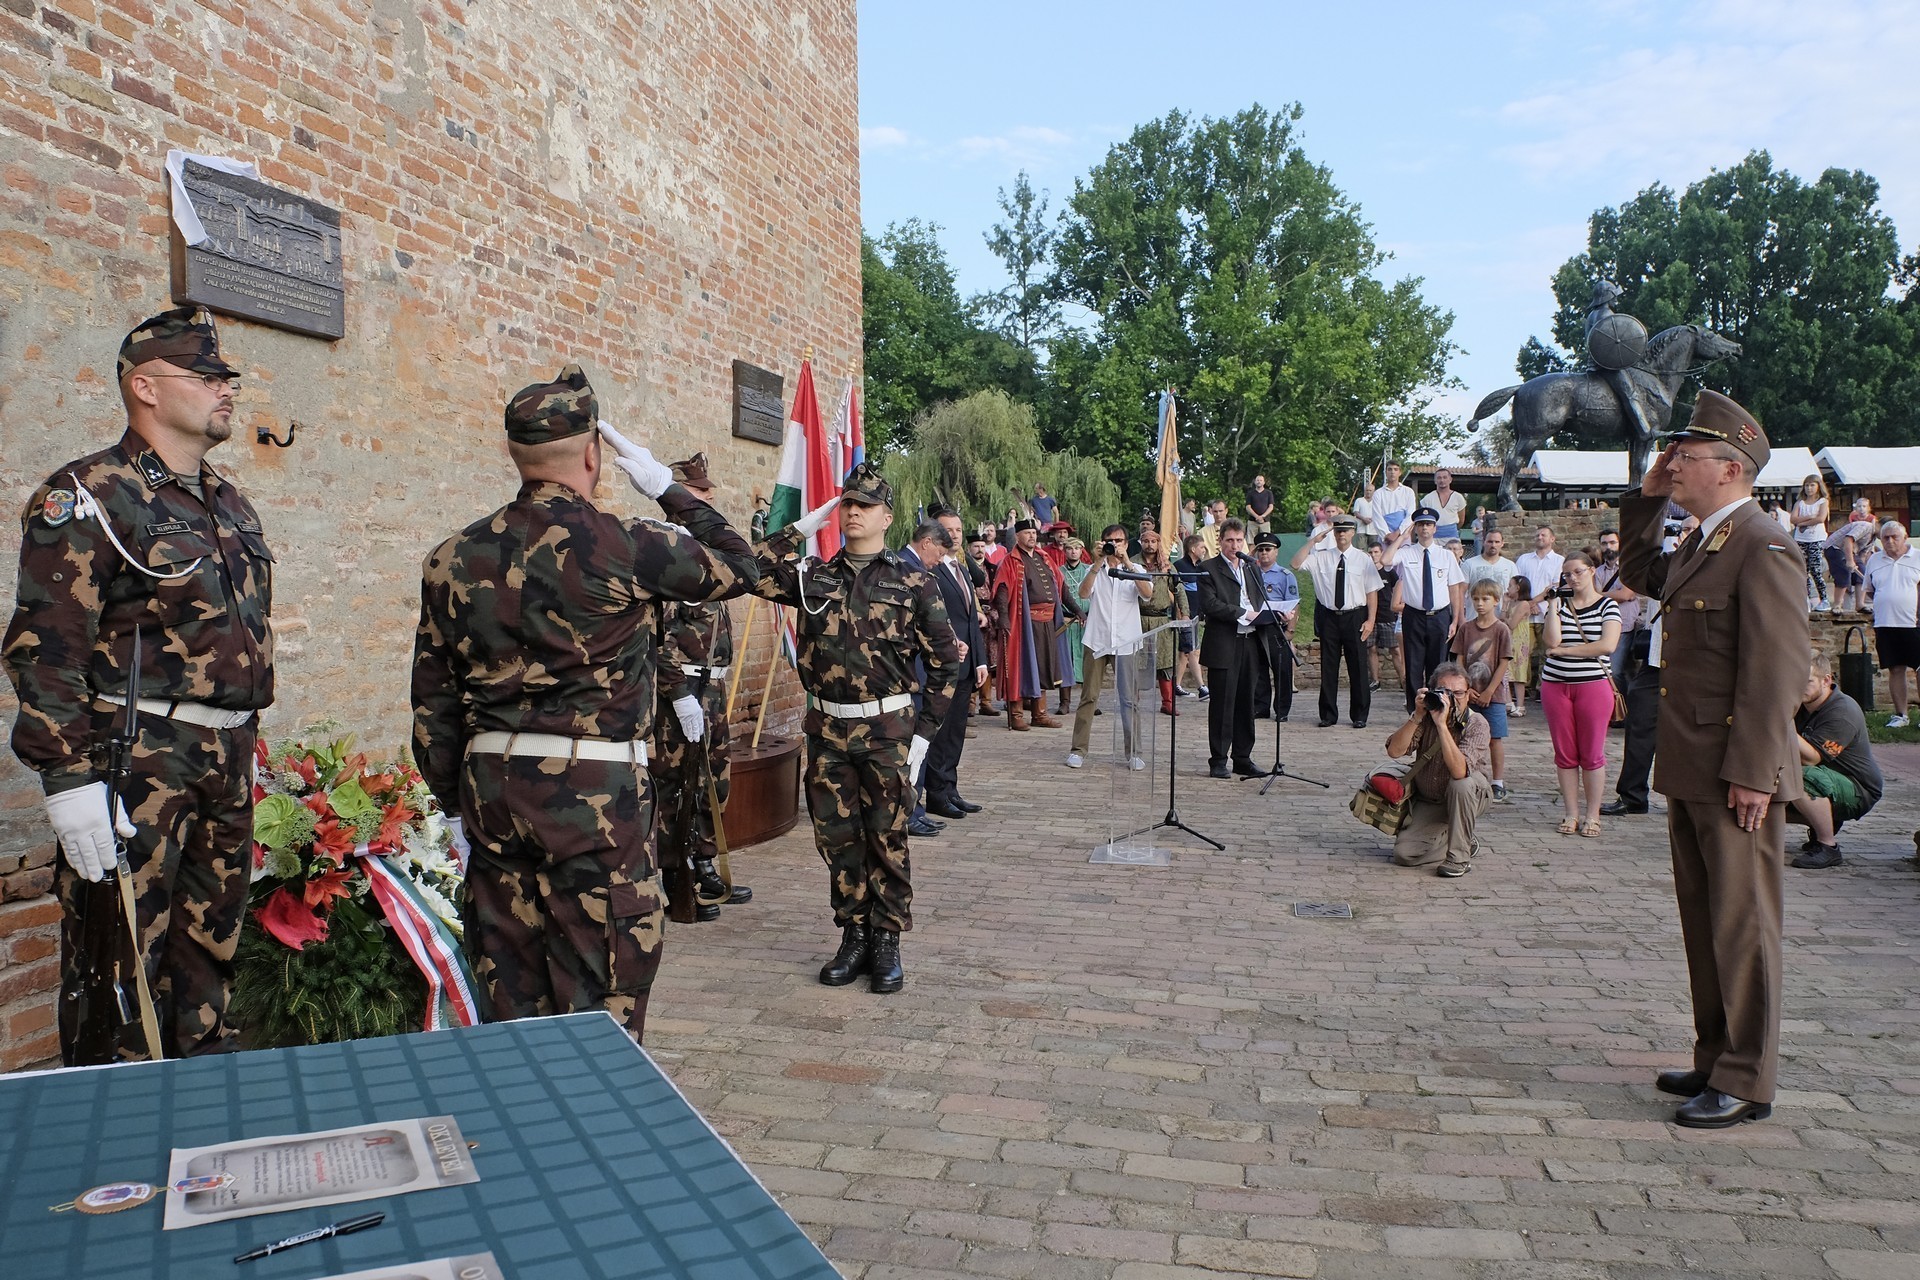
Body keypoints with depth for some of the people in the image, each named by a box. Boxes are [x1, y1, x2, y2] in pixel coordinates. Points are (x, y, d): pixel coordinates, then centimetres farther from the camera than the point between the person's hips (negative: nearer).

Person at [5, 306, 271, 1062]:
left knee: (212, 950, 15)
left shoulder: (232, 507, 16)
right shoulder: (90, 496, -8)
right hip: (135, 760, -7)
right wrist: (68, 777, -20)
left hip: (226, 764, 8)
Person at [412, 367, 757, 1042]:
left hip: (492, 785, 5)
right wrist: (666, 486, 12)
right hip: (595, 790, -5)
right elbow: (738, 566, 6)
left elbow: (432, 701, 10)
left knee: (512, 989, 16)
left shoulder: (453, 558, 6)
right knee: (599, 1003, 5)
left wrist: (455, 806, 19)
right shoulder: (625, 547, -9)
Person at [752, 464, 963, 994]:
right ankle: (853, 935, 24)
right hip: (827, 730, 3)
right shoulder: (813, 576, 8)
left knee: (887, 839, 5)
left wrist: (922, 735, -5)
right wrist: (803, 527, -2)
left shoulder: (914, 584, -2)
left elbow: (945, 662, -1)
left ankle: (886, 942, 18)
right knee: (837, 838, 10)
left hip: (887, 730, -3)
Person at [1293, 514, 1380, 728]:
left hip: (1355, 617, -1)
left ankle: (1359, 716, 13)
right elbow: (1296, 563, -7)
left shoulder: (1363, 559, 1)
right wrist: (1313, 541, -10)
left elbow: (1372, 591, 1)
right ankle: (1328, 715, 14)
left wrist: (1370, 620, -7)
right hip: (1329, 617, 1)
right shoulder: (1321, 556, 4)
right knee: (1328, 667, 5)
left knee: (1357, 668, 3)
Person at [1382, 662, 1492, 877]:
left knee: (1460, 783, -38)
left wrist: (1441, 724, -41)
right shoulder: (1425, 717, -9)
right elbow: (1394, 751, -22)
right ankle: (1464, 842, 12)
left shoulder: (1476, 724, -19)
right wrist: (1417, 717, -30)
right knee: (1403, 854, -16)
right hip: (1429, 803, 3)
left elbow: (1459, 770, -37)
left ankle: (1459, 856, -21)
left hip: (1471, 796, -3)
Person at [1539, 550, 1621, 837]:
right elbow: (1553, 640, -6)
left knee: (1592, 754, 1)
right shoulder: (1560, 603, 9)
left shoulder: (1608, 605, 1)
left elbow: (1608, 645, -14)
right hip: (1555, 685, 3)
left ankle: (1592, 815, 10)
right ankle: (1571, 813, 15)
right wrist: (1554, 605, -5)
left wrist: (1564, 651, -10)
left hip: (1593, 685, -3)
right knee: (1565, 753, 6)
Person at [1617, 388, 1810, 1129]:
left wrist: (1750, 775, -22)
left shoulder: (1763, 548, -15)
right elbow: (1638, 572, 33)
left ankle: (1746, 1083, 12)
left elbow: (1778, 668, -20)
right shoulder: (1697, 547, 13)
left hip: (1736, 777, -9)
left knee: (1742, 927, 1)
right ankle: (1717, 1061, 28)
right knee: (1704, 923, 16)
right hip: (1690, 774, 9)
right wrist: (1646, 497, 17)